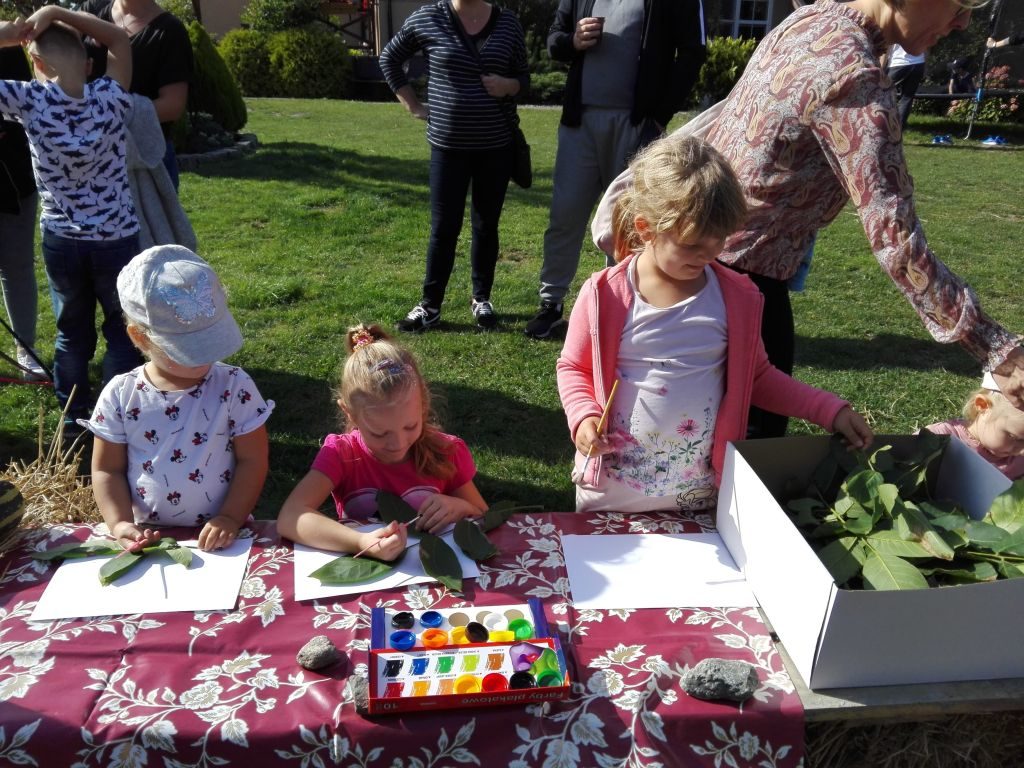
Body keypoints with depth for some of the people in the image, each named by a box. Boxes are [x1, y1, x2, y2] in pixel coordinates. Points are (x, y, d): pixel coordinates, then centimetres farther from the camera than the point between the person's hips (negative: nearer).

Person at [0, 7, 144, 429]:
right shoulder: (111, 97, -8)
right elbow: (119, 39, 6)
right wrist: (57, 13, 1)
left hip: (60, 241, 1)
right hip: (117, 240, -1)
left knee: (72, 331, 17)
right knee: (122, 330, 13)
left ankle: (73, 418, 28)